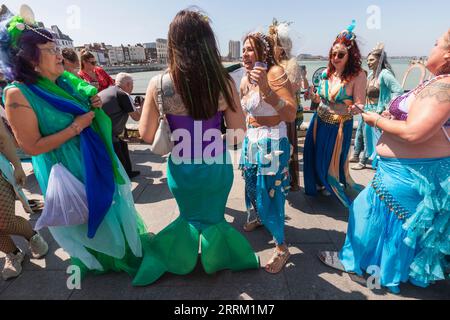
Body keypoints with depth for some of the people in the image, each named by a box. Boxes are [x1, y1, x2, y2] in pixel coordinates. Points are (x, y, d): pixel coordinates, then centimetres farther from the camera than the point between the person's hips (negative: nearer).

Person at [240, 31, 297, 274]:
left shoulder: (275, 72, -14)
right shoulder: (245, 80, 7)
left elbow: (291, 115, -25)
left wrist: (266, 88, -32)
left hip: (272, 143, -8)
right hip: (251, 141, 8)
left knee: (269, 195, -4)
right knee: (252, 187, 22)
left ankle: (282, 248, 16)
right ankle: (260, 218, 53)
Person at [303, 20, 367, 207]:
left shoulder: (357, 75, -15)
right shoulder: (327, 73, 0)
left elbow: (359, 105, -17)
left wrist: (354, 109, -37)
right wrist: (315, 97, -9)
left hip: (340, 126, -5)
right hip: (320, 121, 5)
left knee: (333, 159, 11)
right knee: (315, 155, 16)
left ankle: (335, 187, 42)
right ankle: (321, 183, 45)